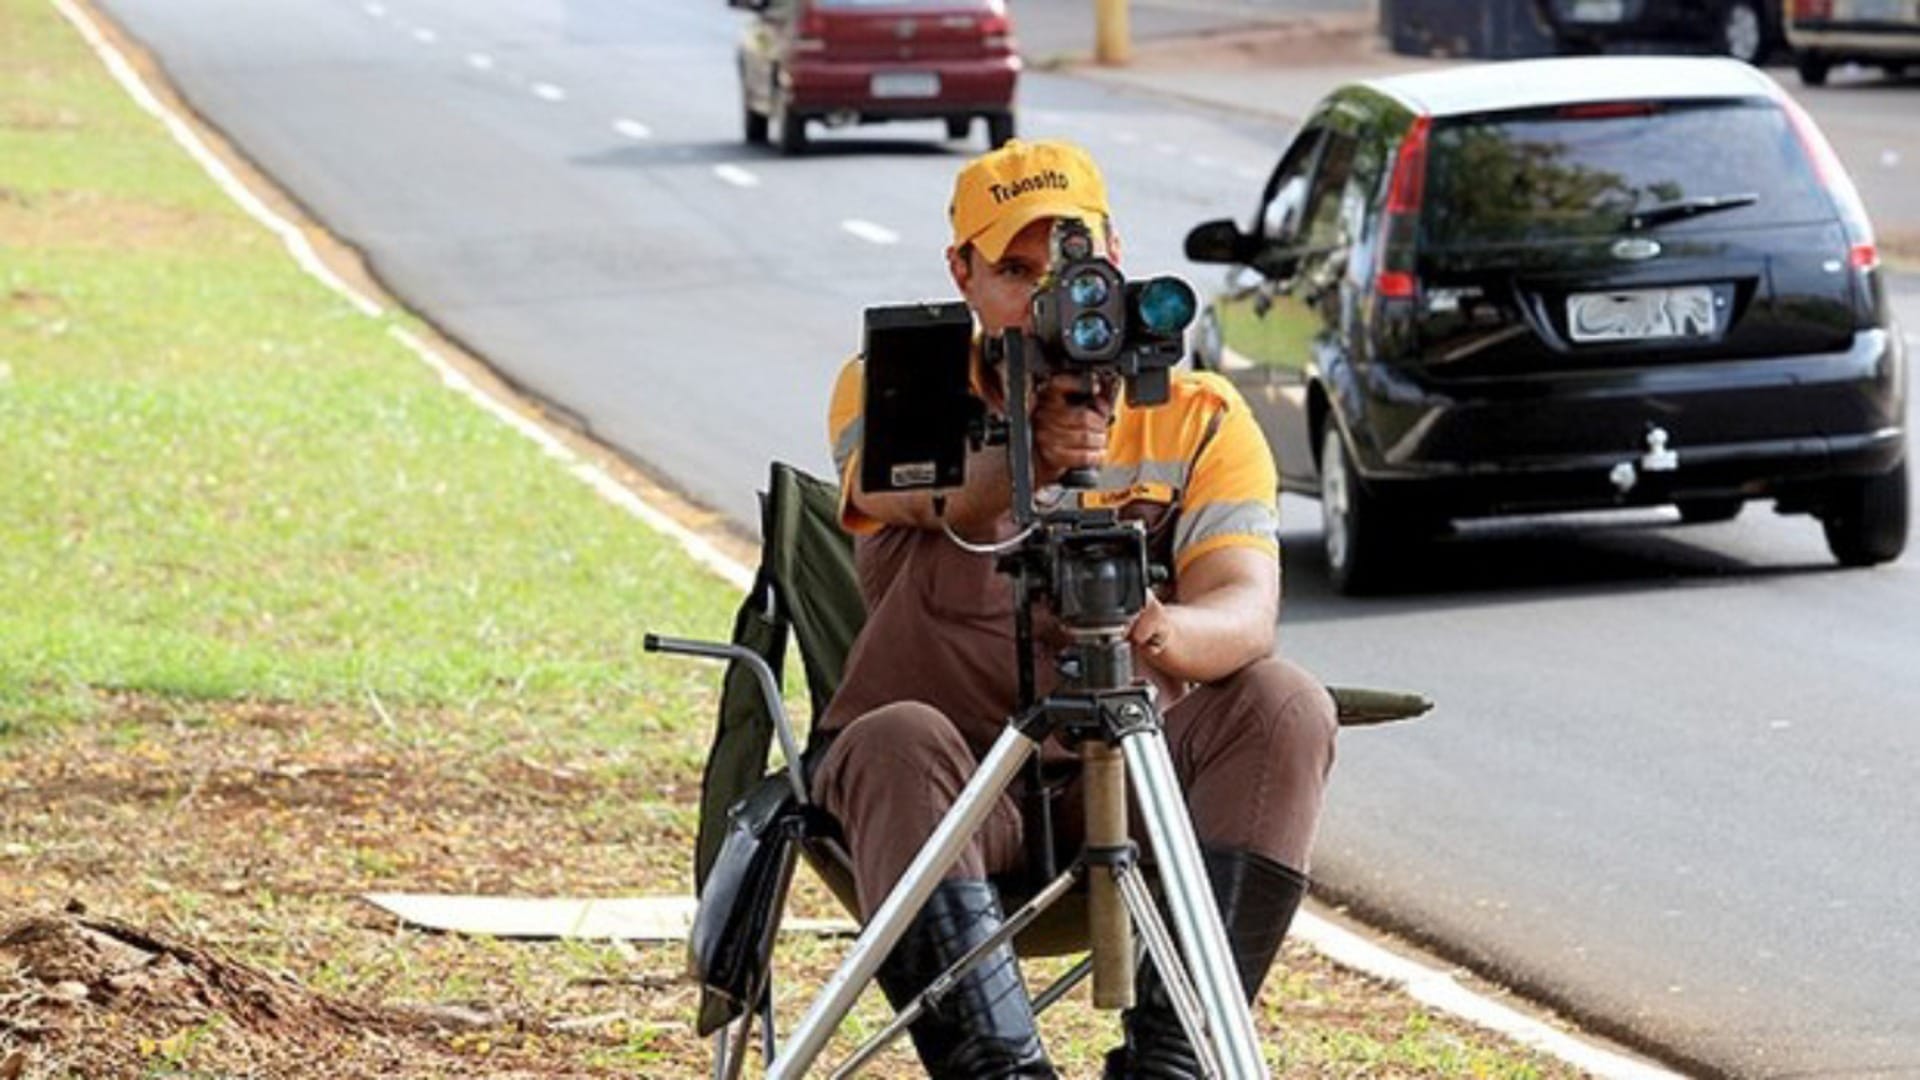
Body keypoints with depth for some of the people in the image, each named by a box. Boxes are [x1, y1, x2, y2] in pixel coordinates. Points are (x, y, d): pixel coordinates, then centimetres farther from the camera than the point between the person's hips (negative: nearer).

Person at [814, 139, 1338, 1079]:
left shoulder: (1198, 418, 1)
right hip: (960, 788, -2)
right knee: (899, 744, -34)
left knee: (1284, 707, -24)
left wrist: (1161, 632, -40)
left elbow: (1247, 608, -16)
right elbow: (920, 498, -26)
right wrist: (1028, 457, -48)